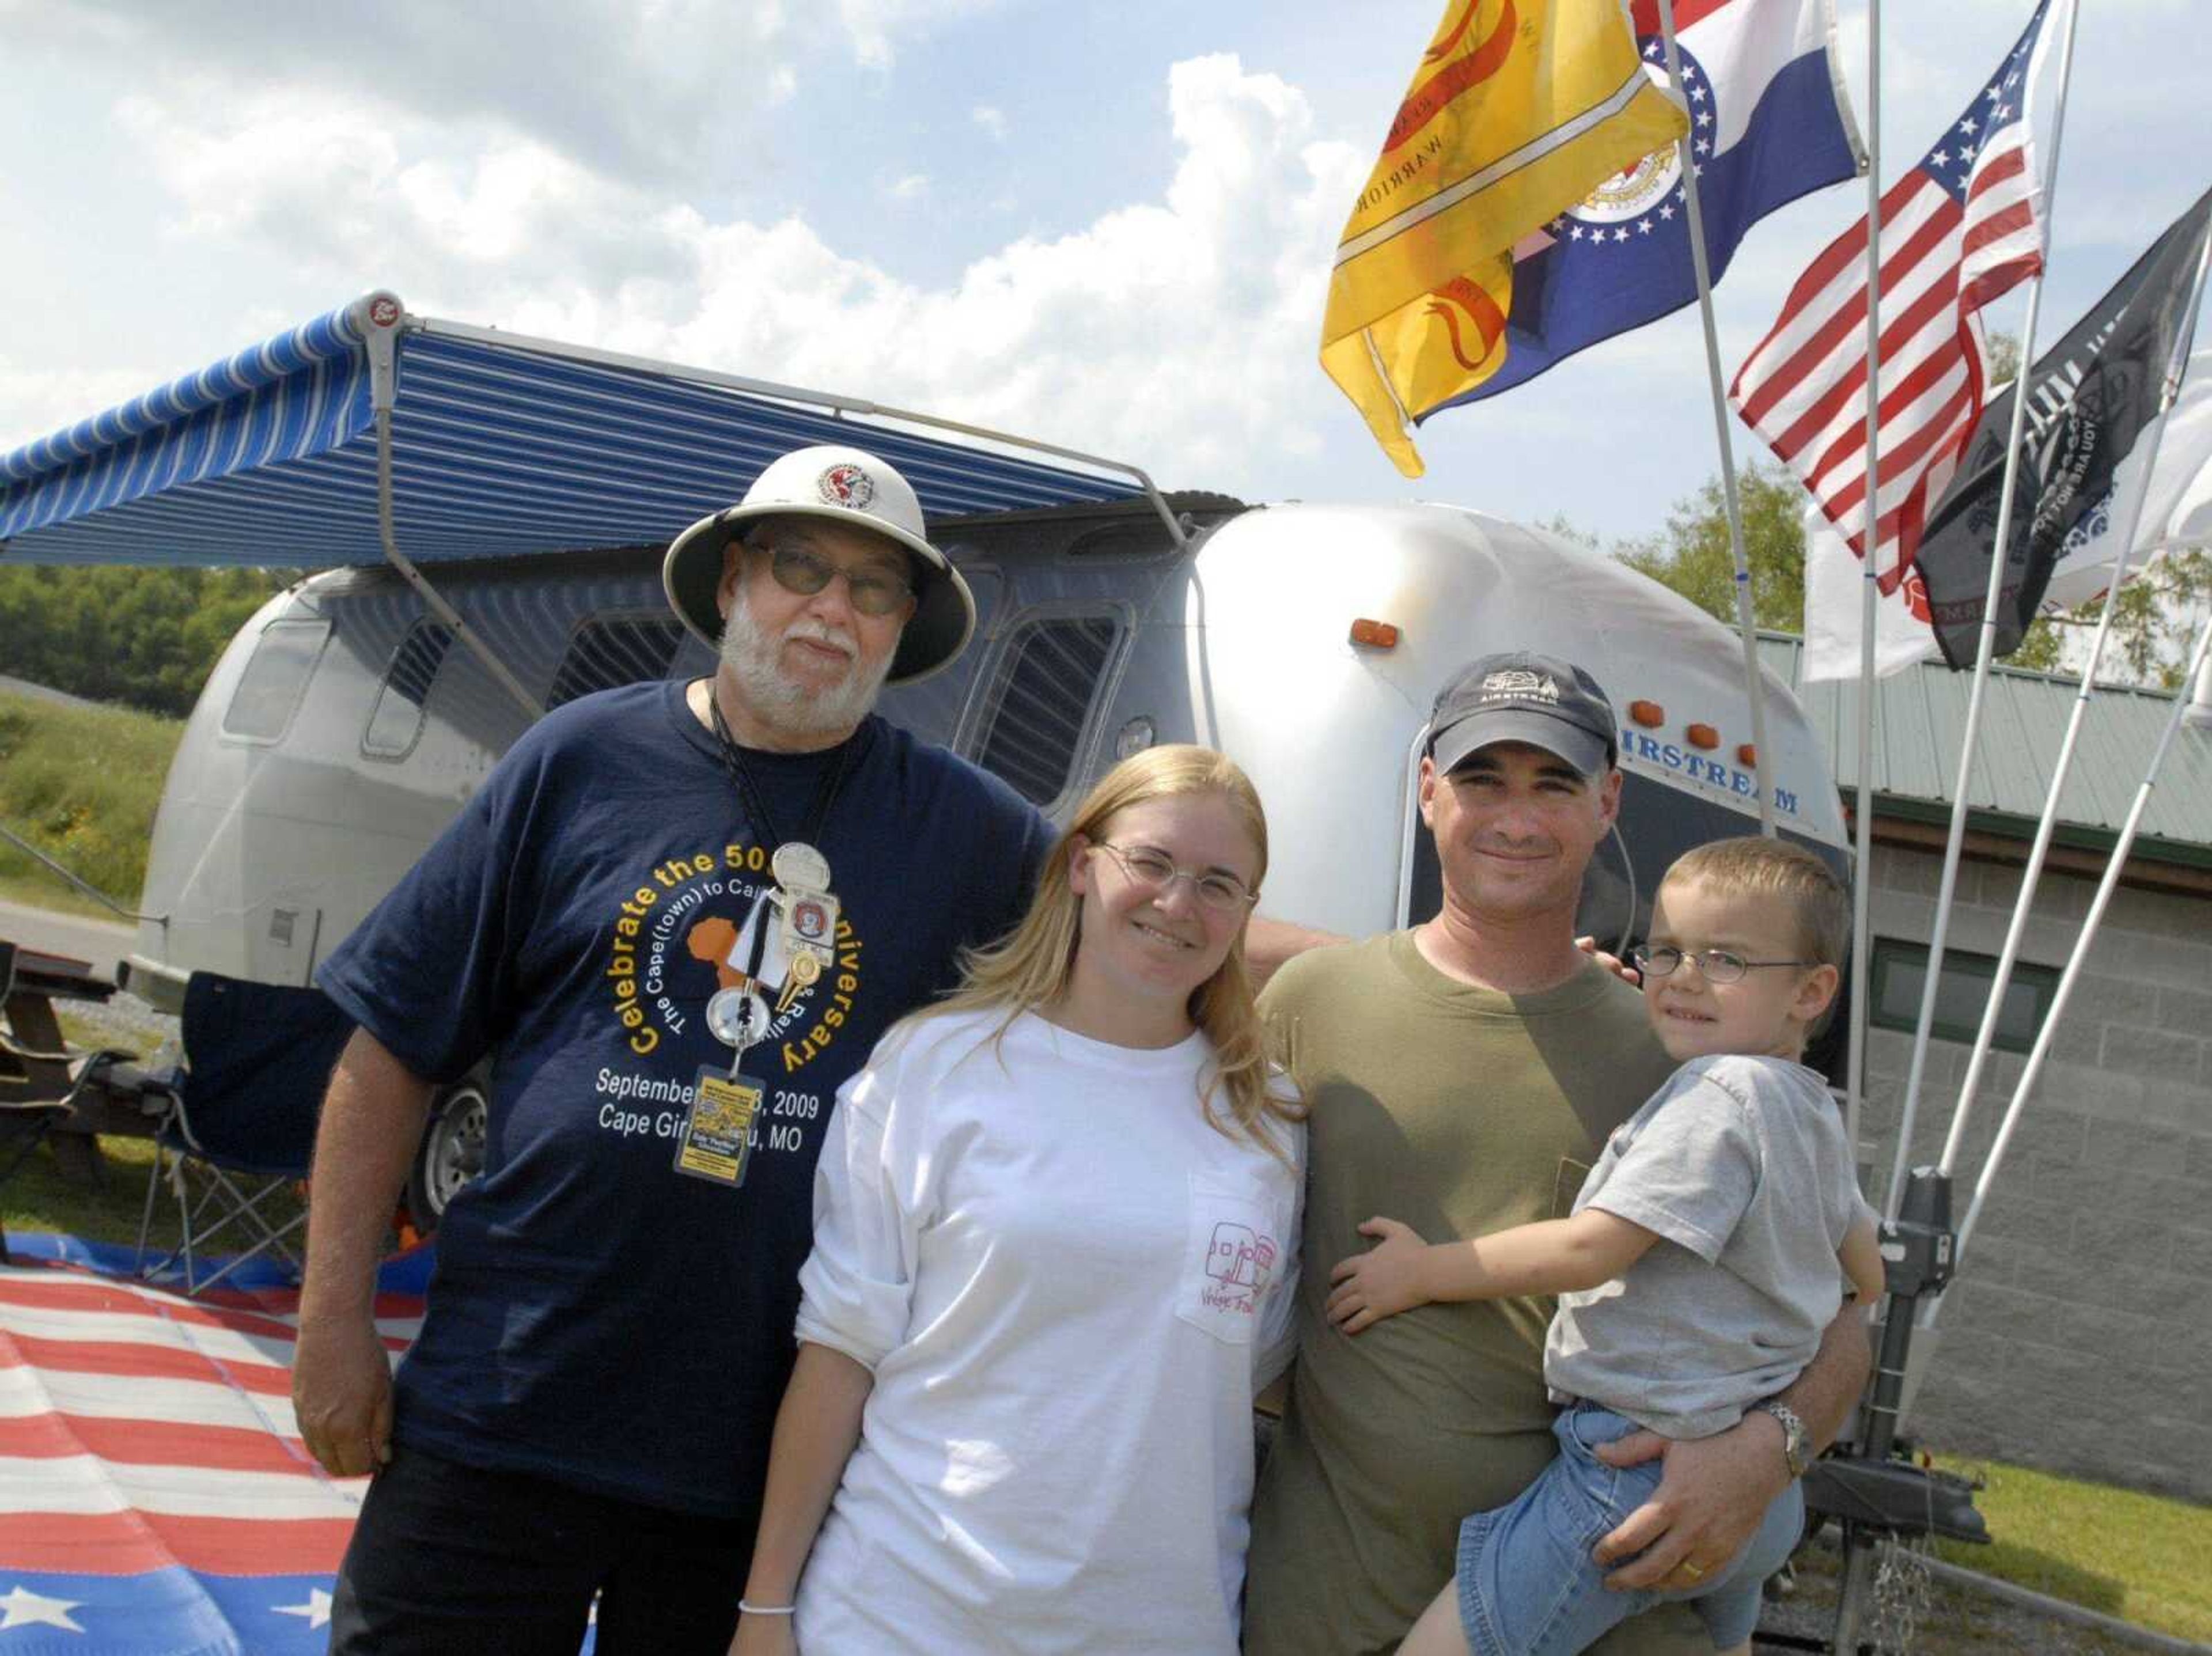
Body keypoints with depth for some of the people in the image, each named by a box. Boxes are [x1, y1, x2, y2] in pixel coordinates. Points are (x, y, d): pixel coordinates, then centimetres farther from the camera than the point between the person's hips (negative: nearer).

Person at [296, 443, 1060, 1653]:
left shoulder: (960, 826, 2)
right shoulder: (583, 760, -1)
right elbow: (393, 1051, 1)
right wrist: (333, 1322, -1)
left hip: (766, 1455, 1)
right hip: (500, 1409, 0)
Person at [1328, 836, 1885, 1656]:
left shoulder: (1721, 1094, -16)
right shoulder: (1818, 1115, 13)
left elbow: (1591, 1250, -20)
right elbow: (1868, 1278, 26)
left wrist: (1424, 1271, -12)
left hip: (1641, 1468, -10)